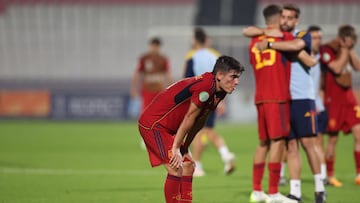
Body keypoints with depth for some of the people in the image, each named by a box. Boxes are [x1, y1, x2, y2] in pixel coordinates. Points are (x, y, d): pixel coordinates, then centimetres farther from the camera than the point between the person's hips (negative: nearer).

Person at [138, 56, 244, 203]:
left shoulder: (219, 92, 5)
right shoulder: (205, 86, -25)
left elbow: (199, 122, 10)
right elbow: (189, 118, -20)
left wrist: (185, 148, 9)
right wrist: (176, 148, -15)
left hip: (167, 128, 11)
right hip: (153, 123, -11)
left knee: (188, 166, 11)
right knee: (176, 169, -19)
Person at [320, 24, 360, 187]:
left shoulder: (346, 50, 11)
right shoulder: (326, 50, -11)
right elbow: (337, 68, -23)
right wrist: (344, 50, -14)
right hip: (333, 99, -6)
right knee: (333, 139, 1)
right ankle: (330, 176, 12)